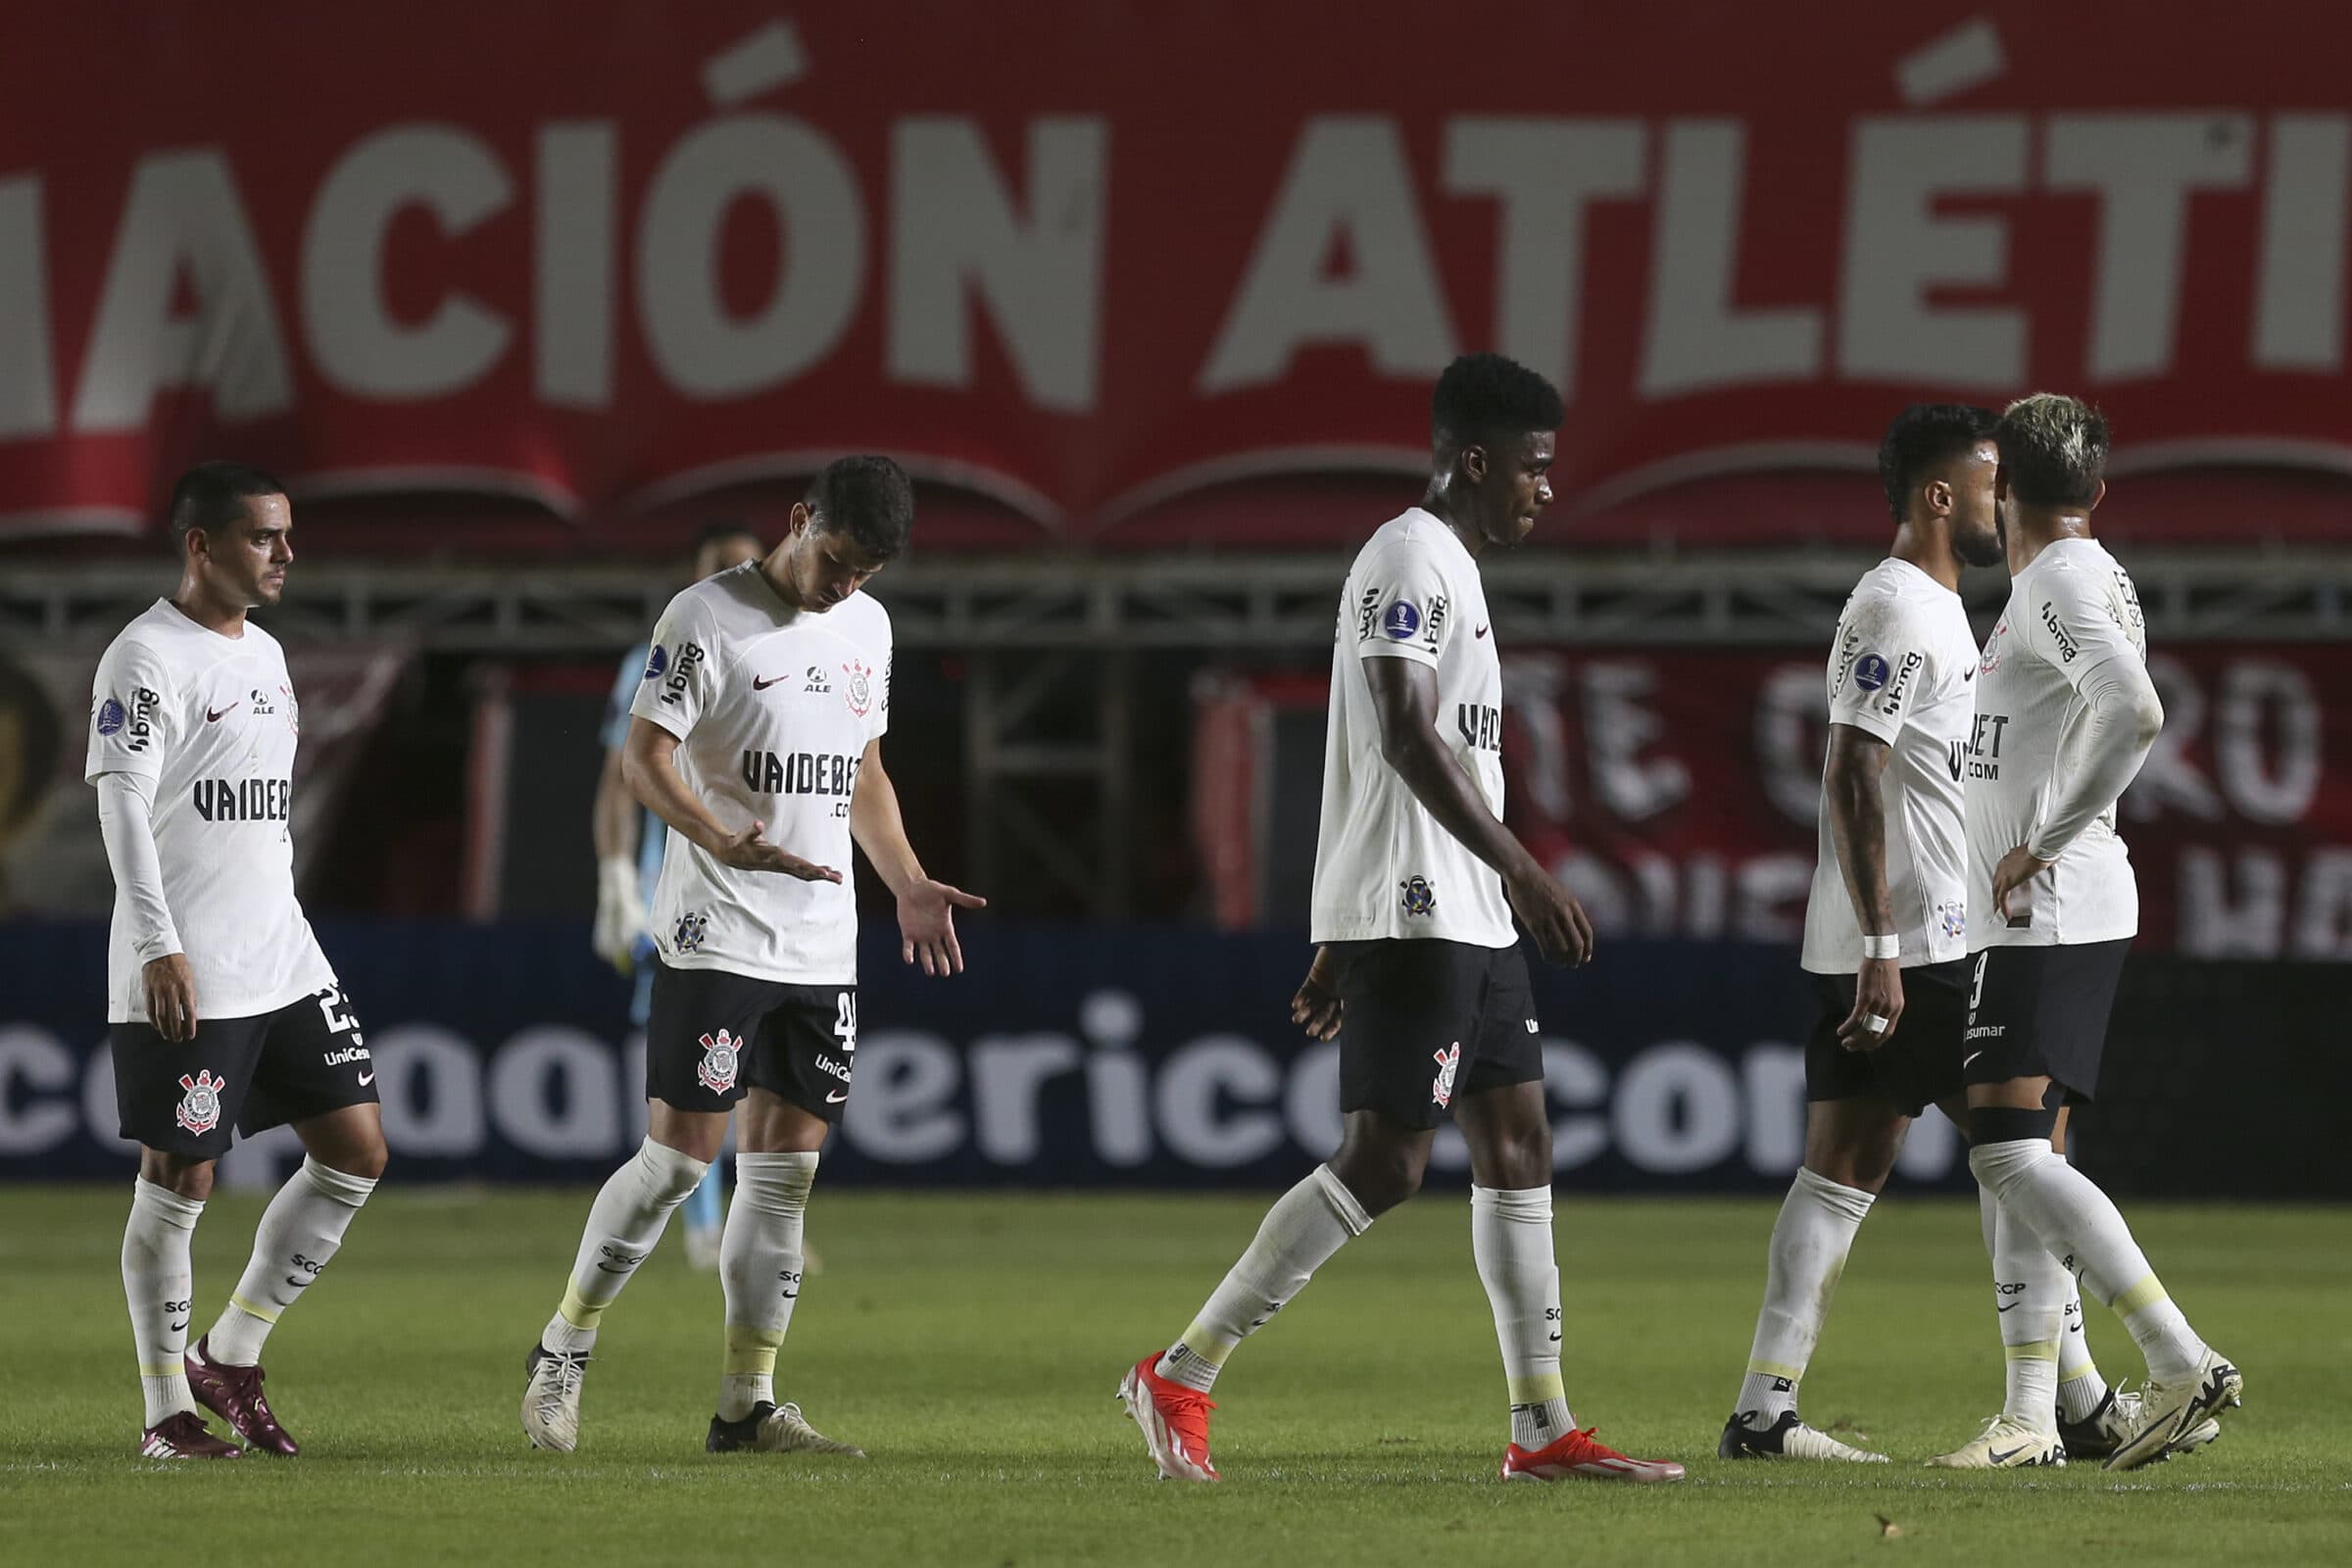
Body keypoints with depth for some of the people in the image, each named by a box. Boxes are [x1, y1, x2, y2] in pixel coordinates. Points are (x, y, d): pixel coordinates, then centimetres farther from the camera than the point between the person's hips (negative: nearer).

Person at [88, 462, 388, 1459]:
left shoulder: (266, 654, 17)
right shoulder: (147, 658, -10)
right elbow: (122, 806, -16)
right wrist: (159, 946, -23)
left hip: (282, 962, 9)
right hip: (183, 977, -9)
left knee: (356, 1154, 5)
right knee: (178, 1181, -3)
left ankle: (232, 1353, 16)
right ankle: (167, 1410, 5)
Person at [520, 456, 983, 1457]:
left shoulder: (868, 626, 13)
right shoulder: (708, 617, -9)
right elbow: (643, 758, -13)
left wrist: (908, 884, 15)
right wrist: (725, 844, -28)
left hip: (821, 948, 7)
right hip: (715, 934, -6)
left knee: (786, 1165, 3)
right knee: (680, 1154, -8)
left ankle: (747, 1403, 6)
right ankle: (563, 1349, 8)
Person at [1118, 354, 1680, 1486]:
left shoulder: (1448, 569, 21)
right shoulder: (1409, 558, -11)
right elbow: (1409, 736, -22)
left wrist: (1340, 941, 23)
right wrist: (1523, 872, -25)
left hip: (1469, 921, 10)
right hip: (1414, 913, -10)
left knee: (1518, 1141, 8)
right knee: (1385, 1161, -12)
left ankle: (1543, 1429, 9)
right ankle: (1179, 1378, -8)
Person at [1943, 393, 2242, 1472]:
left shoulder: (2060, 585, -13)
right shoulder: (2100, 578, 18)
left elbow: (2134, 712, -29)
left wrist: (2044, 844, -22)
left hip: (2049, 911, -10)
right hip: (2039, 919, 10)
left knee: (2011, 1154, -17)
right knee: (2020, 1157, 11)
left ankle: (2182, 1362, -24)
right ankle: (2033, 1417, 13)